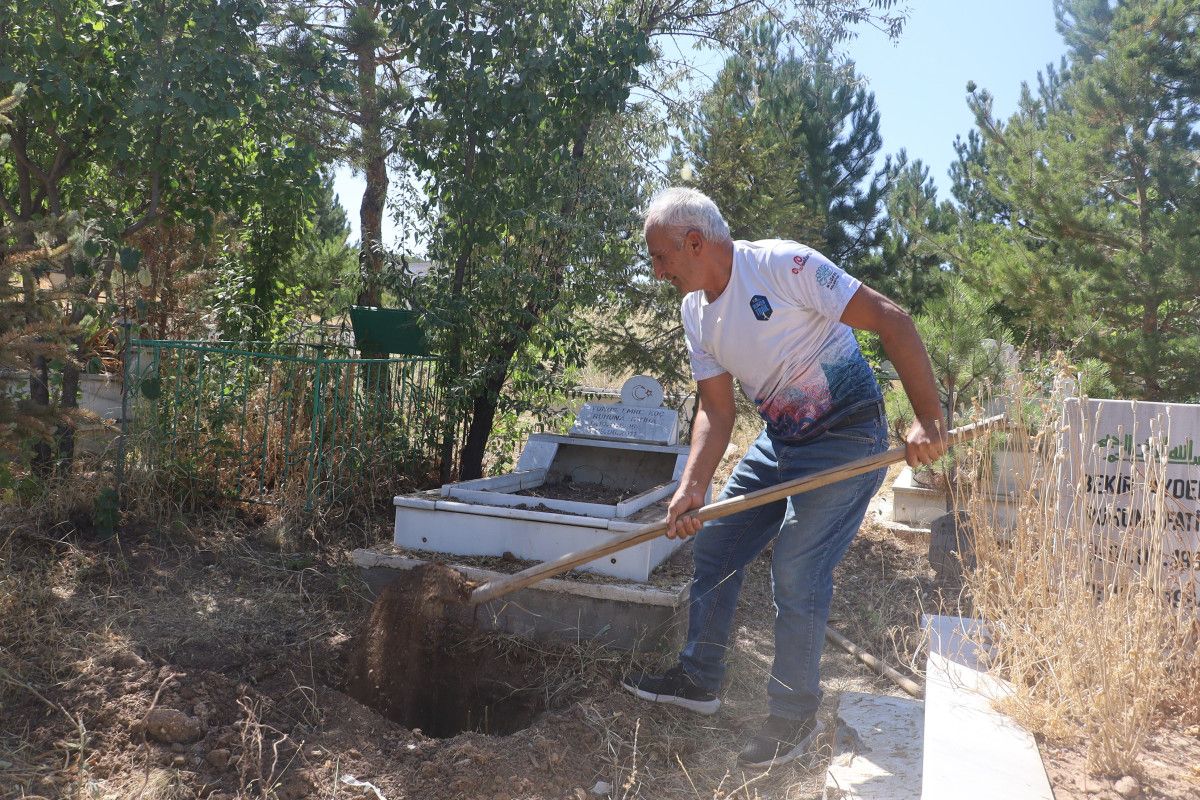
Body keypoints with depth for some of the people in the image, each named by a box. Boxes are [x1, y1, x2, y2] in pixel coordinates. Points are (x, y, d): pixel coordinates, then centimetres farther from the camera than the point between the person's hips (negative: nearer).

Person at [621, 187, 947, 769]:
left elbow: (891, 320, -22)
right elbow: (716, 410, 2)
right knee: (713, 544, 10)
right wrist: (692, 489, -11)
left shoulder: (782, 264, -22)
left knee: (796, 571, -11)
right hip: (779, 441, 8)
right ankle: (698, 681, 27)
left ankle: (795, 719, 10)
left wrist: (928, 419, -25)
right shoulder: (696, 311, 2)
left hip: (846, 438, -8)